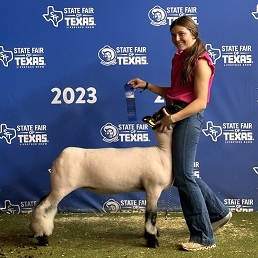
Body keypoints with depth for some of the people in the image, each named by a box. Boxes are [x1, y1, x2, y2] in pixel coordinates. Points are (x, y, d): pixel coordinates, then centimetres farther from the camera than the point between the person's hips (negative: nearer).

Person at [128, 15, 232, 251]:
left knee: (183, 177, -7)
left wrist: (173, 118, -24)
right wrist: (146, 85, 10)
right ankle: (218, 212, 31)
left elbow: (200, 102, -19)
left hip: (189, 118, -9)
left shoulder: (200, 62, -13)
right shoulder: (179, 58, 13)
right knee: (184, 173, 15)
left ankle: (203, 237, 3)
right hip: (175, 116, 9)